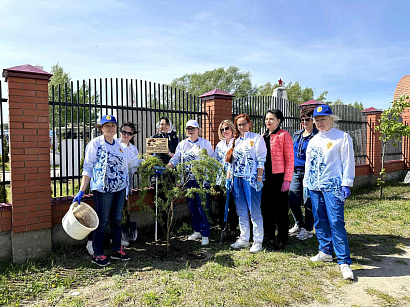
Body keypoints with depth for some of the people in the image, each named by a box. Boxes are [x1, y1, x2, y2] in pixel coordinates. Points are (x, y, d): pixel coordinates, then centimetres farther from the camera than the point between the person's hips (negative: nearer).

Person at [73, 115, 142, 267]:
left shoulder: (120, 147, 13)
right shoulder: (95, 144, -2)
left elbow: (134, 161, 24)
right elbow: (87, 168, -6)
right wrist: (81, 191, -10)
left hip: (120, 189, 5)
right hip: (102, 189, -5)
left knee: (117, 220, 12)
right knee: (102, 221, -1)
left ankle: (116, 250, 25)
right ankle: (97, 254, 13)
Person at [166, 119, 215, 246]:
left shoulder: (205, 143, 6)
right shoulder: (182, 144, 13)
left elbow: (212, 160, 7)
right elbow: (175, 159, 9)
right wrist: (167, 166, -10)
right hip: (188, 179, 4)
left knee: (203, 206, -6)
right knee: (192, 206, 10)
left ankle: (205, 234, 4)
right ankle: (197, 230, 25)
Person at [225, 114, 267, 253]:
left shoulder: (257, 138, 0)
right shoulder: (234, 141, 17)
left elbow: (261, 160, -7)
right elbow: (230, 161, 19)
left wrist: (259, 178, -13)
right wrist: (228, 178, 12)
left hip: (251, 179, -6)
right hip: (237, 179, 6)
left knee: (255, 211, -2)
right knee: (241, 212, 11)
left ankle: (258, 241, 9)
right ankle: (244, 239, 21)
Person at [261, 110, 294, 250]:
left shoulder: (284, 135, -6)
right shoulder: (263, 137, 14)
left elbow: (289, 159, -10)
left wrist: (287, 180, -15)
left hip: (279, 177, -6)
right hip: (265, 177, 6)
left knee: (280, 209, 4)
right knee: (266, 208, 14)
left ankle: (282, 240, 17)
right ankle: (269, 236, 29)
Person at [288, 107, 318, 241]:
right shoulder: (296, 135, 15)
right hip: (296, 173, 6)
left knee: (308, 202, 2)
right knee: (292, 202, 8)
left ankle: (307, 229, 19)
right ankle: (299, 225, 31)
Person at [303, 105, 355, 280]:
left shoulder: (342, 137, -1)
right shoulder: (313, 140, 15)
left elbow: (348, 161, -5)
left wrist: (346, 184, -11)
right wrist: (306, 183, 16)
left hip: (333, 186, -6)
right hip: (314, 187, 6)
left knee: (336, 222, -10)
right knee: (320, 221, 11)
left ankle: (344, 262, -3)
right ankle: (326, 251, 25)